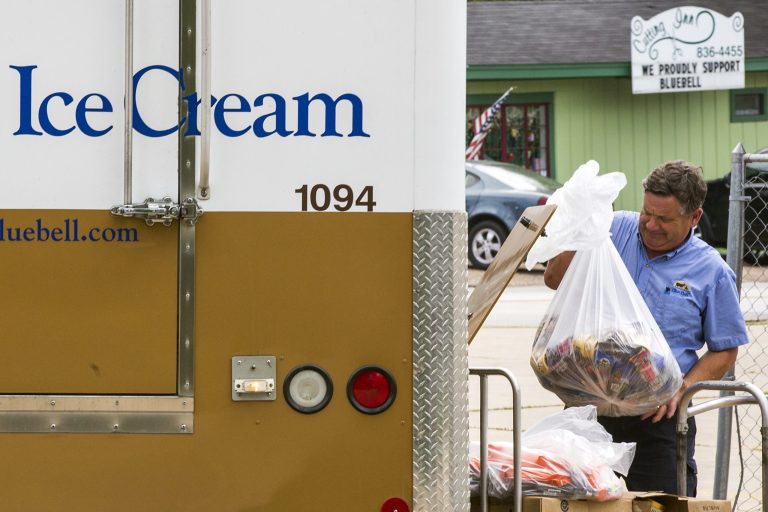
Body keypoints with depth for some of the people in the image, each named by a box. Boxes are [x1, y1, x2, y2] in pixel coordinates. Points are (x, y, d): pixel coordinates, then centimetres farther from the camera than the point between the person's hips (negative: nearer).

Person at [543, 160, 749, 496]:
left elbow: (724, 351, 5)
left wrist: (681, 389, -10)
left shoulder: (712, 272, 0)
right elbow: (555, 280, 9)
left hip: (658, 415, -2)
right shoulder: (614, 230, 5)